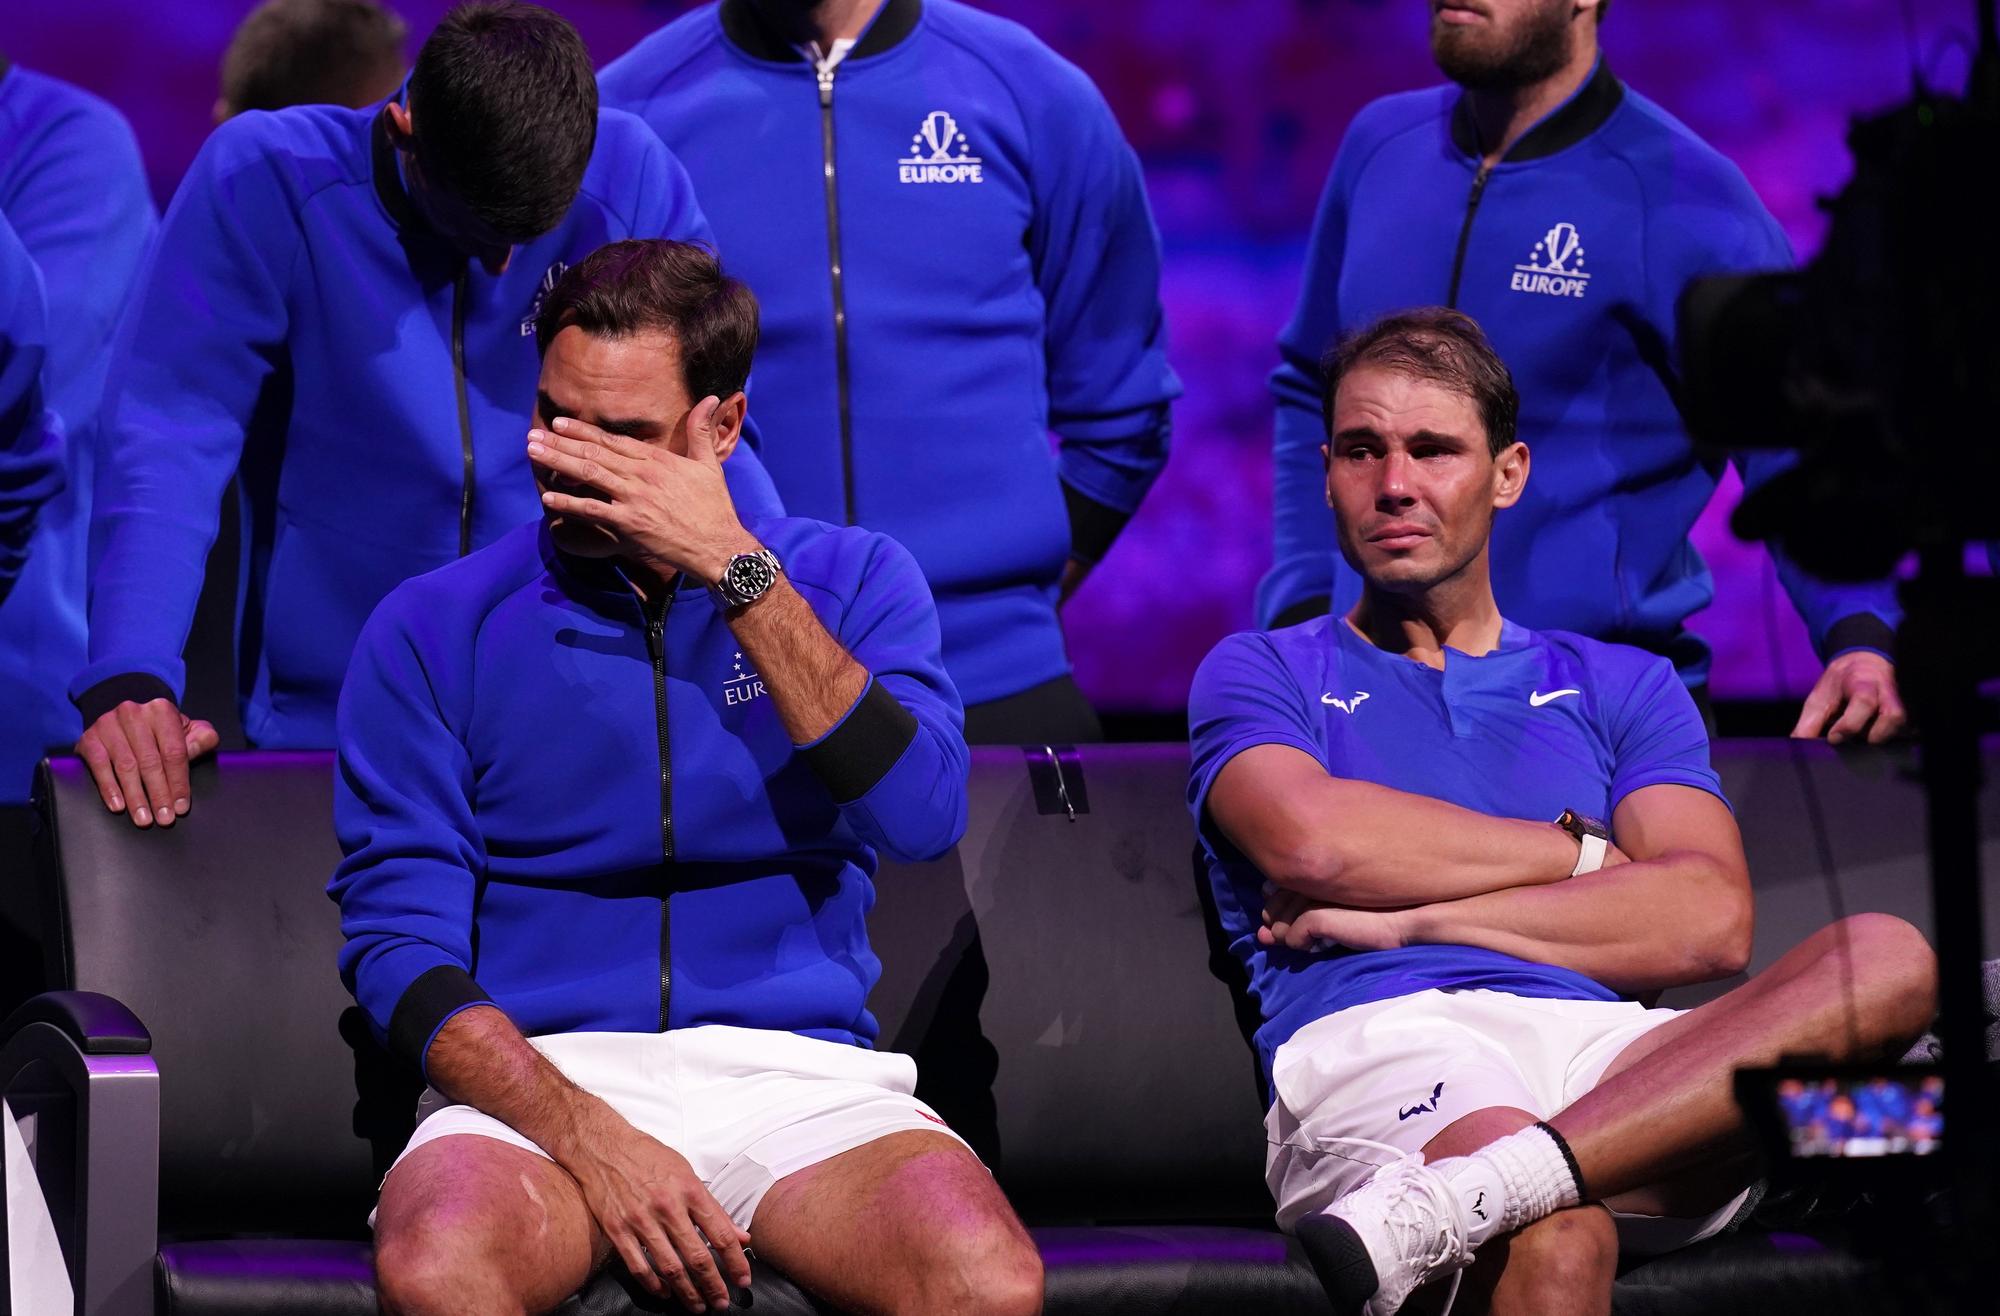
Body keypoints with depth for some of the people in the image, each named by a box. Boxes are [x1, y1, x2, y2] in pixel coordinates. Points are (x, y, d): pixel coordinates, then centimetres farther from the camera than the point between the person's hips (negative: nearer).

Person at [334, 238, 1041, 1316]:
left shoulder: (851, 580, 11)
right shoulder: (433, 628, 8)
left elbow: (920, 815, -7)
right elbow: (398, 941, 0)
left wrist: (733, 568, -9)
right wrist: (588, 1140, -15)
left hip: (796, 1075, 1)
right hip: (540, 1083, 0)